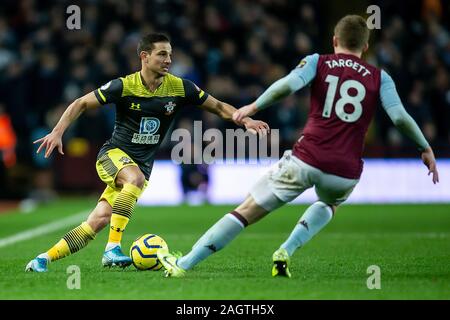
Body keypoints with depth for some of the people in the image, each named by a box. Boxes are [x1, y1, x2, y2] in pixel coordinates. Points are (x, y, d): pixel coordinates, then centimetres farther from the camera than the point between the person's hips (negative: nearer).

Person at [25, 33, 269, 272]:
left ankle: (44, 259, -2)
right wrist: (58, 132, -15)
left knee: (99, 221, -10)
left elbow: (218, 107, 5)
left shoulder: (180, 88, -5)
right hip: (113, 154, -3)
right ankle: (112, 249, -36)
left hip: (143, 164, 3)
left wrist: (245, 120, -11)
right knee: (136, 177, -37)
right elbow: (82, 103, -4)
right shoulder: (124, 86, -12)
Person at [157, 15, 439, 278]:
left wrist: (255, 106, -1)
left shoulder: (318, 62, 9)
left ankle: (184, 265, 3)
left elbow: (289, 84, -10)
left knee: (247, 211, 8)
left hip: (306, 159, -1)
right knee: (330, 205, 37)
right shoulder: (379, 78, 12)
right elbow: (400, 116, 0)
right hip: (347, 170, 1)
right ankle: (286, 253, 13)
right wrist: (426, 149, 10)